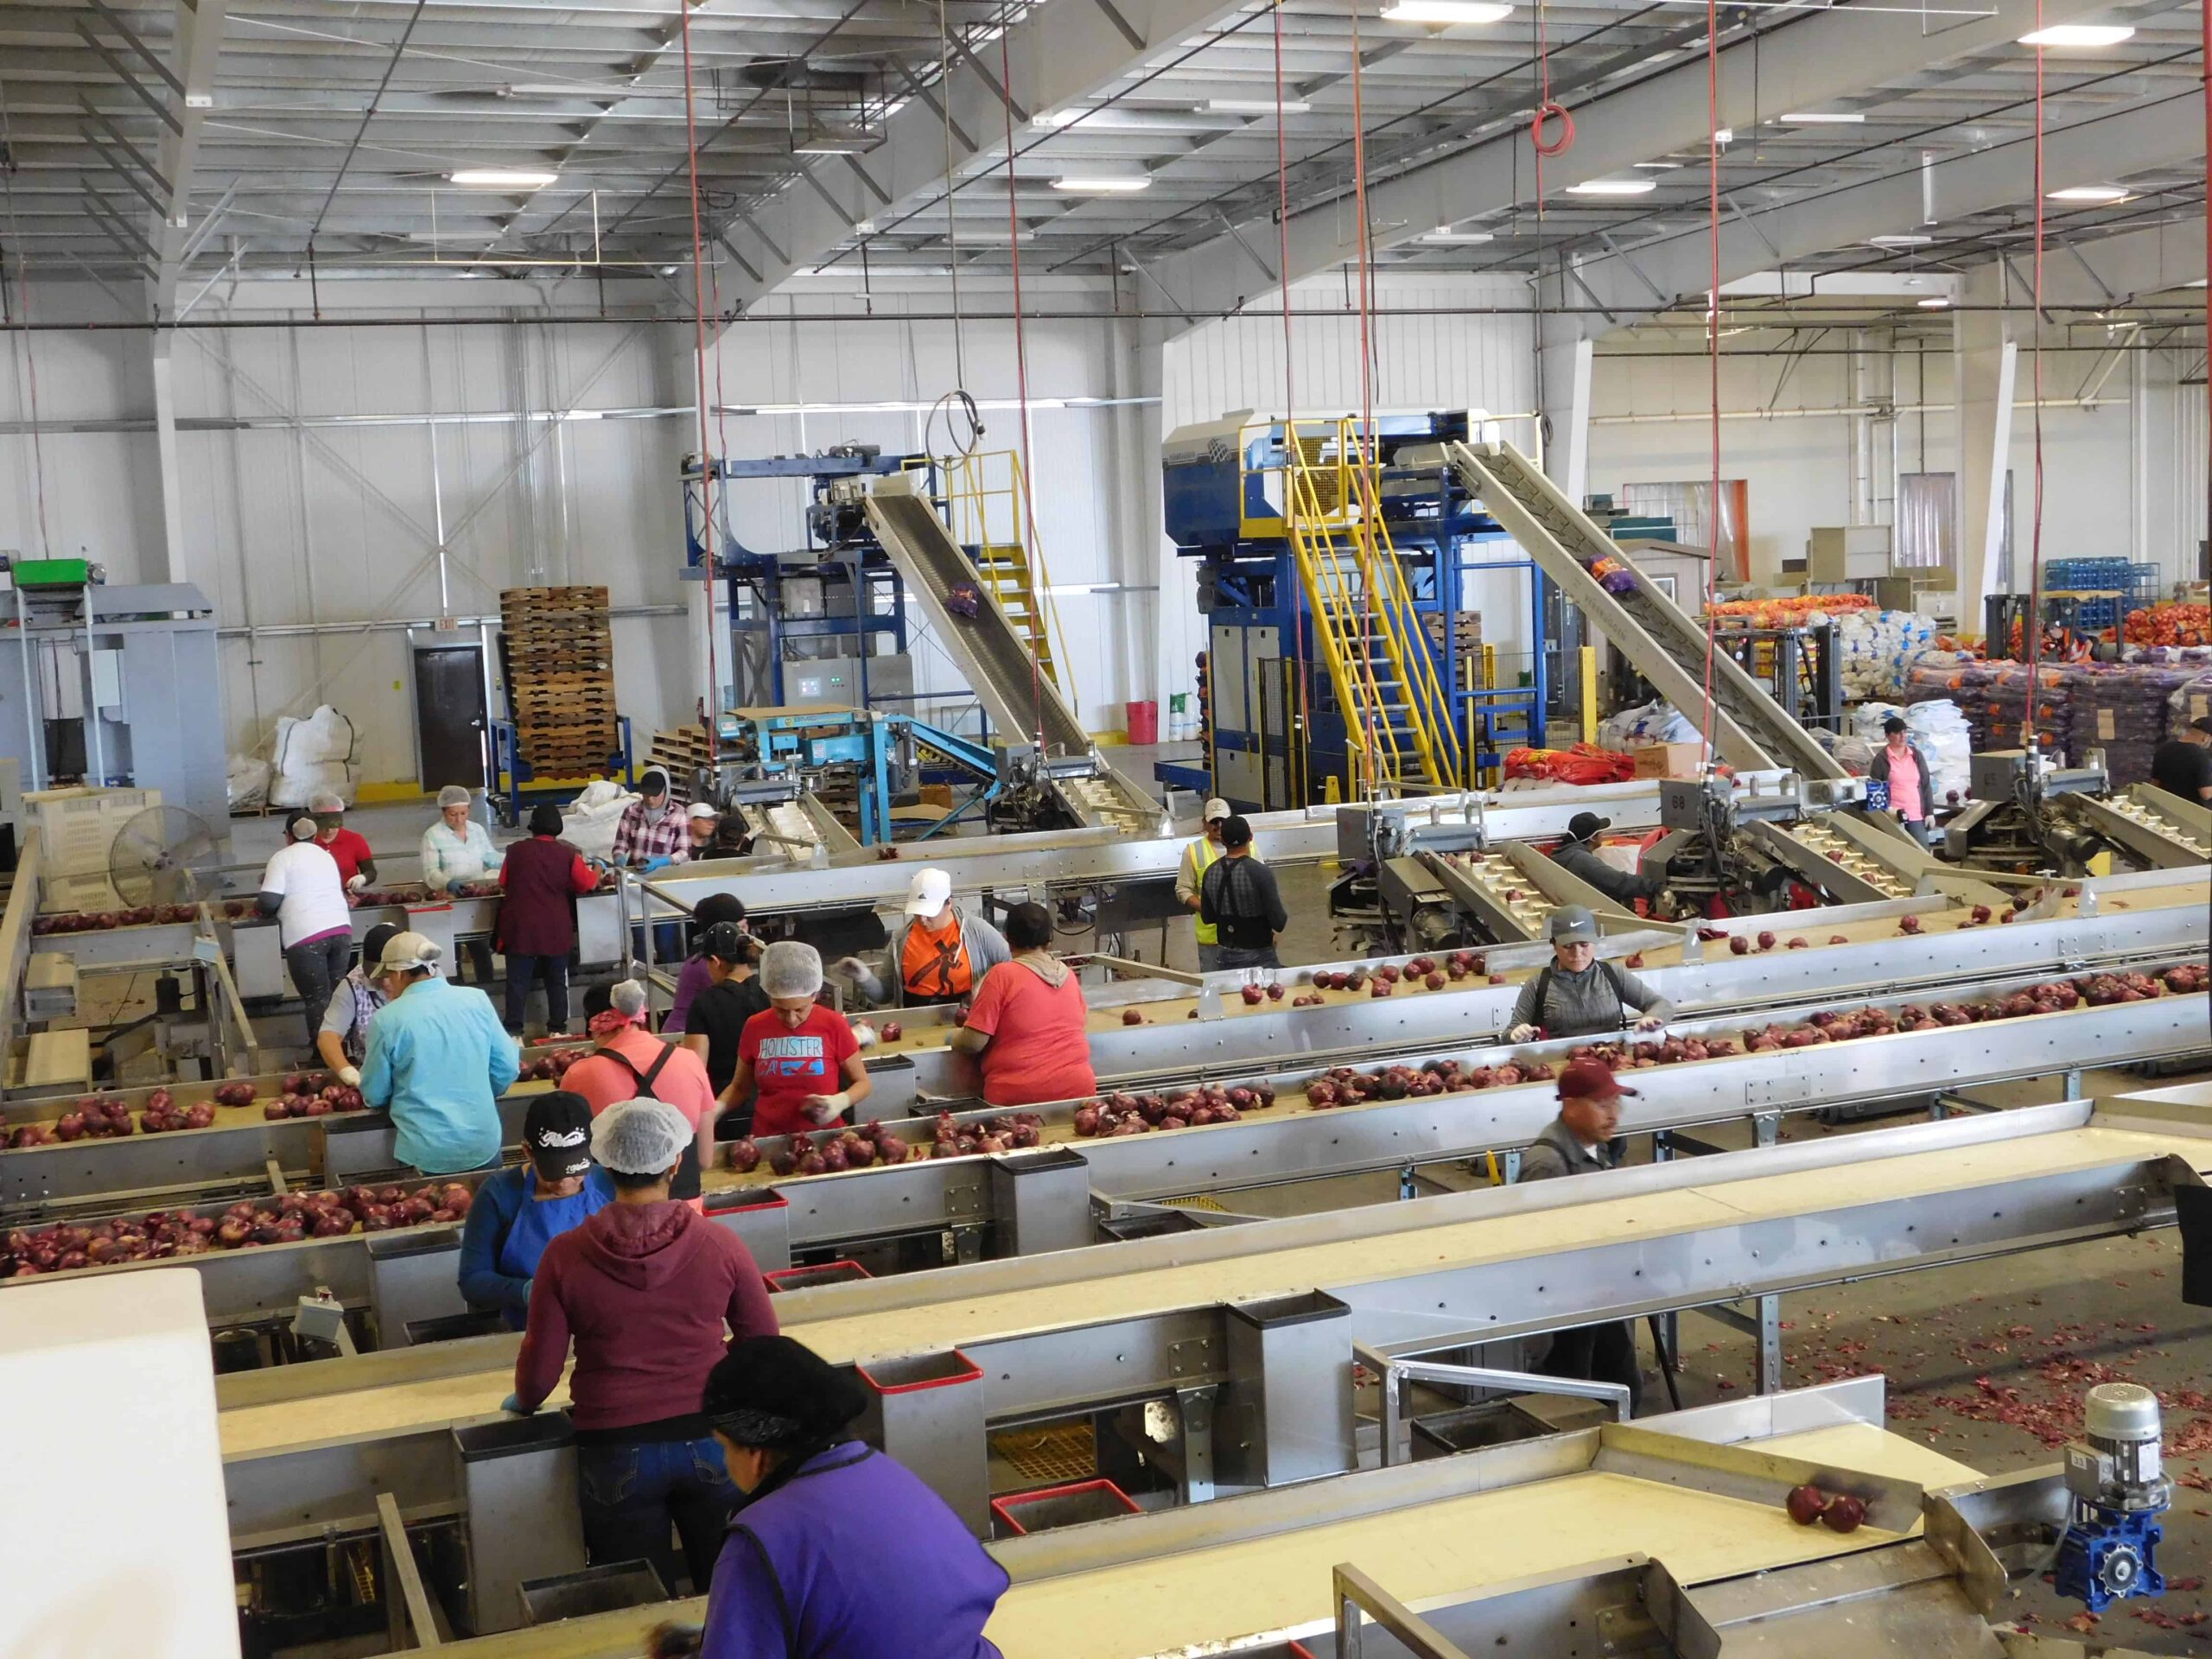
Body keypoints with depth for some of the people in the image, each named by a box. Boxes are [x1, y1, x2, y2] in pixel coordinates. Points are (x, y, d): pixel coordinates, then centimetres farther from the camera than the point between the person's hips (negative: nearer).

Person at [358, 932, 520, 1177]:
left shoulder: (387, 1020, -12)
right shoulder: (477, 1000, -4)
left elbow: (374, 1096, 0)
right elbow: (507, 1068, 3)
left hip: (429, 1154, -3)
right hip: (484, 1143, 3)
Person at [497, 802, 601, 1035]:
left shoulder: (516, 851, -3)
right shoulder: (568, 854, -7)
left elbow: (503, 886, 8)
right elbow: (590, 885, 2)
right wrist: (598, 869, 22)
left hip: (520, 928, 0)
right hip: (555, 930, 0)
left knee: (518, 982, 5)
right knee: (557, 981, 14)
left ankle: (514, 1032, 2)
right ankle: (557, 1029, 17)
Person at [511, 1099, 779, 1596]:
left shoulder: (566, 1256, -10)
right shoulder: (720, 1244, -8)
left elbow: (540, 1371, -4)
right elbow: (763, 1342, 3)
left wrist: (523, 1402, 19)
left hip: (618, 1455, 0)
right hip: (709, 1441, 1)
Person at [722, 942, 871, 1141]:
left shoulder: (833, 1025, -4)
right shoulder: (755, 1028, 2)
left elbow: (862, 1082, 6)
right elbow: (740, 1087, 15)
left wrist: (840, 1101, -13)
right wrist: (716, 1108, -3)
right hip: (769, 1140, 2)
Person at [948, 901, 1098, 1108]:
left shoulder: (1002, 975, -9)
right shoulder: (1068, 974, 7)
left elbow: (973, 1042, -9)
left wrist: (954, 1037, 11)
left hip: (1018, 1095, -4)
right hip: (1078, 1089, 5)